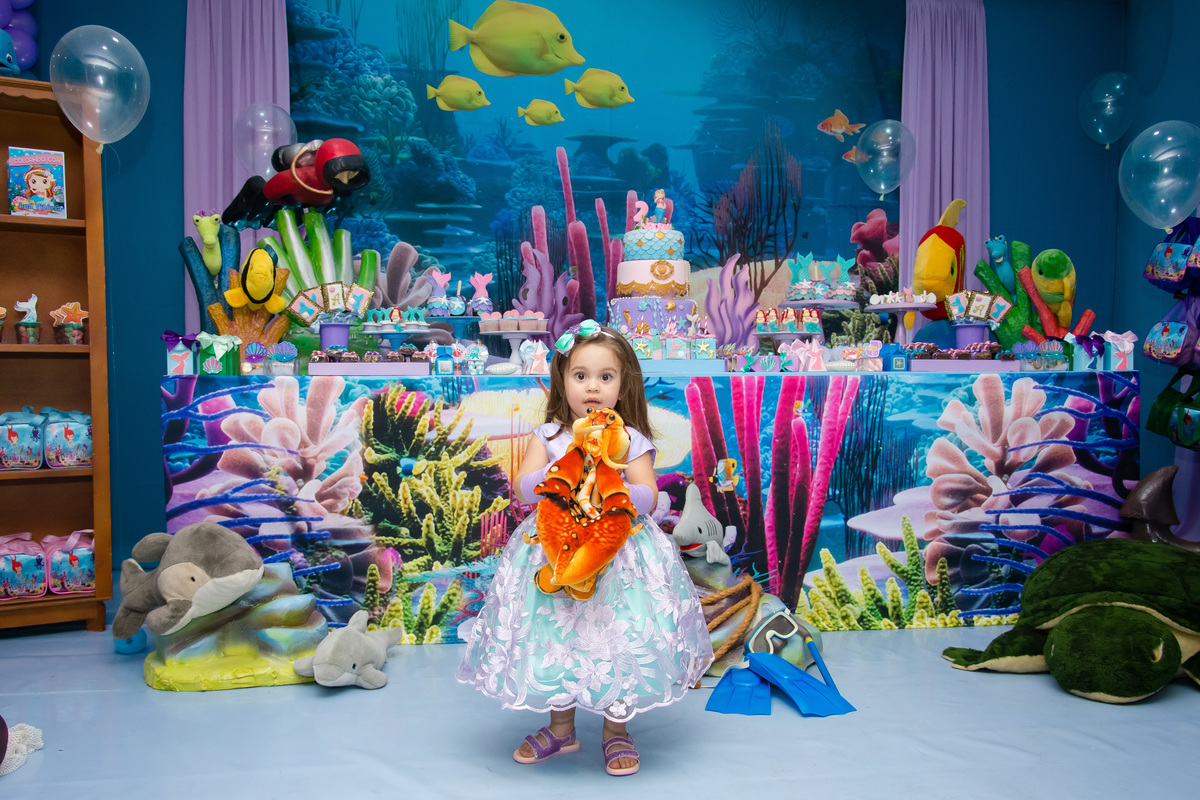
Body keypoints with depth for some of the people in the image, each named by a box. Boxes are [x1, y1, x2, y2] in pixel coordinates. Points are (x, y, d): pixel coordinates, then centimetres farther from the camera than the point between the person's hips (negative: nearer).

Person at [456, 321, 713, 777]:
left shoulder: (631, 440, -2)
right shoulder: (548, 437, 2)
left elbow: (648, 498, -9)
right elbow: (522, 490, -7)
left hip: (618, 550, -1)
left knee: (618, 636, 1)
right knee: (556, 636, 9)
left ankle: (616, 731, 24)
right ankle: (561, 727, 30)